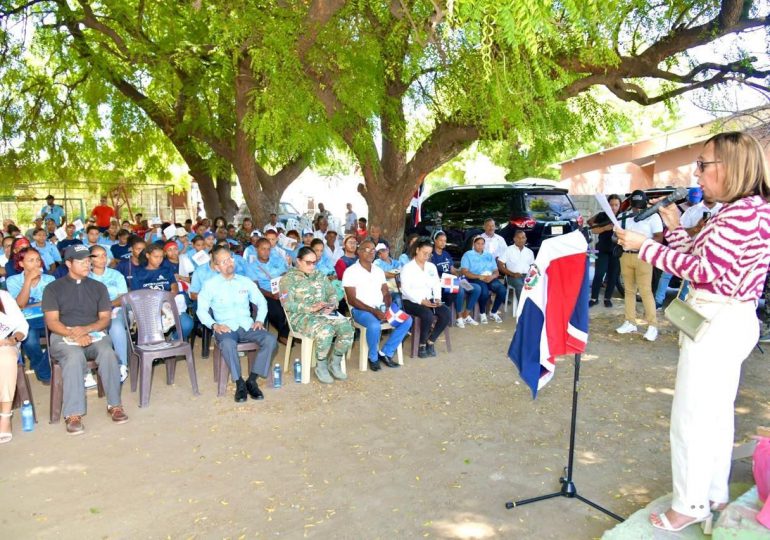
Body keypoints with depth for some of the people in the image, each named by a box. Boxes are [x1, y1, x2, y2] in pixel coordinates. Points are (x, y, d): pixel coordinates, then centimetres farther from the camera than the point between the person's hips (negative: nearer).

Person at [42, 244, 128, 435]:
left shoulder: (98, 287, 14)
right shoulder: (53, 288, 7)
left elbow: (105, 319, 7)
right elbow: (52, 322, -3)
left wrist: (86, 329, -14)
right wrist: (74, 335, -20)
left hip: (94, 334, 2)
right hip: (64, 336, -2)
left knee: (107, 353, -32)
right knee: (75, 357, -36)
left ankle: (114, 405, -23)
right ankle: (73, 414, -34)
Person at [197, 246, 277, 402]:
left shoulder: (246, 281, 13)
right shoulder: (210, 285, 5)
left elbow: (261, 302, 18)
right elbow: (201, 310, 3)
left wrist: (259, 320, 0)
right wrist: (214, 325, -13)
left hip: (247, 326, 3)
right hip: (225, 328, -3)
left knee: (270, 339, -26)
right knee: (228, 344, -39)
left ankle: (252, 380, -18)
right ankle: (239, 383, -22)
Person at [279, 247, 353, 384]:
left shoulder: (319, 275, 19)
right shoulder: (289, 278, -1)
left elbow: (333, 293, 16)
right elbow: (288, 304, -12)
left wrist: (332, 305, -8)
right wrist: (311, 308, -21)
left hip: (325, 313, 6)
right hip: (301, 316, -6)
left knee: (347, 328, -22)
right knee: (325, 331, -35)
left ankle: (335, 363, -3)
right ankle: (321, 366, -11)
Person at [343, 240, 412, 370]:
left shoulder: (379, 270, 13)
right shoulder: (350, 271, -7)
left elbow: (386, 293, 12)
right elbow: (352, 300, -13)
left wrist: (387, 308, -10)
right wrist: (373, 311, -21)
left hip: (381, 307, 6)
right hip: (360, 309, -6)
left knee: (407, 320, -12)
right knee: (374, 325, -36)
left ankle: (385, 353, -2)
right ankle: (373, 357, -8)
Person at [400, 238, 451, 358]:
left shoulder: (431, 266, 15)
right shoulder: (407, 267, -5)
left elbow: (436, 285, 11)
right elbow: (405, 289, -14)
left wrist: (437, 298, -9)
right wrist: (421, 301, -23)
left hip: (430, 300, 6)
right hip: (411, 301, -6)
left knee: (447, 313, -20)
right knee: (428, 315, -34)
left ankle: (430, 341, -5)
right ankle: (422, 345, -11)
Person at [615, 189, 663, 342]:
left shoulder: (653, 216, -1)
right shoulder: (624, 216, 13)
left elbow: (659, 238, -7)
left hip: (643, 257, -5)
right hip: (625, 256, 5)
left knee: (645, 291, -8)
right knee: (629, 290, 9)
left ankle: (652, 326, -3)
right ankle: (630, 323, 15)